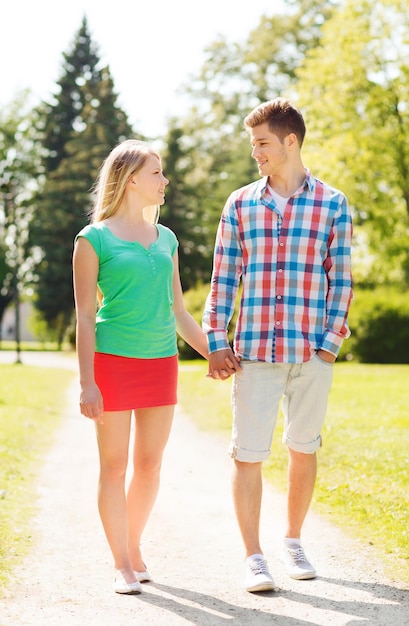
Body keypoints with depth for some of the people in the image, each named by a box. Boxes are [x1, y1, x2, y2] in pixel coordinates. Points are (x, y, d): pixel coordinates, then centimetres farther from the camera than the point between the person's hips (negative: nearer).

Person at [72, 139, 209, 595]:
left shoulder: (165, 238, 12)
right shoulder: (94, 239, -3)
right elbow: (85, 316, -5)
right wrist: (87, 382, -10)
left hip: (161, 361, 5)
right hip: (112, 360, -5)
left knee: (150, 464, 9)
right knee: (114, 465, 2)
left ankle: (134, 547, 27)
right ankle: (122, 564, 12)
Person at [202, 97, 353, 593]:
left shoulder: (333, 205, 3)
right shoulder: (240, 204, 6)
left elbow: (341, 281, 4)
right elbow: (223, 278, 7)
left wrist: (331, 342, -4)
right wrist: (216, 342, 1)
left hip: (313, 352, 0)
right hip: (254, 350, 0)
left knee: (303, 449, 11)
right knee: (248, 454, -2)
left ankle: (293, 542, 29)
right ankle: (253, 557, 7)